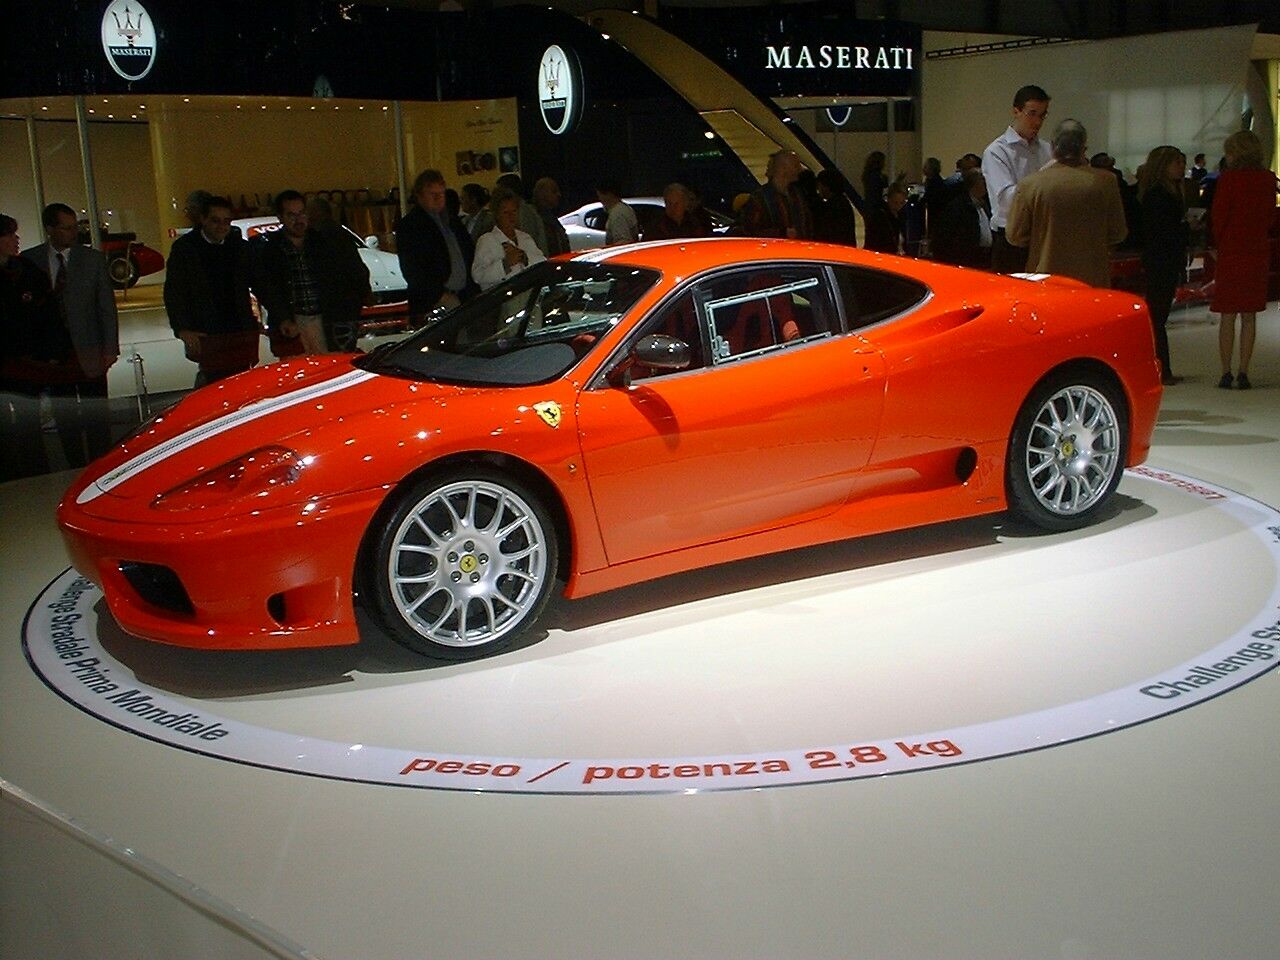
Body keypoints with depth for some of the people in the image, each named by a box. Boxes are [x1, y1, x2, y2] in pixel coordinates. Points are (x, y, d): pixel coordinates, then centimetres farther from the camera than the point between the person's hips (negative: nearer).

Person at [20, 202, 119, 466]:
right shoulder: (29, 260, 2)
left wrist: (110, 348, -5)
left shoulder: (93, 259, 0)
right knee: (64, 418, 8)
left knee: (97, 416, 3)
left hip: (88, 352, -1)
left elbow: (107, 306, 1)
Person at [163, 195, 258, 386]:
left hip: (240, 332, 3)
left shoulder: (240, 247, 12)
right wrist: (183, 329, -9)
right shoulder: (184, 247, 3)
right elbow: (173, 292, 0)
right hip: (205, 334, -3)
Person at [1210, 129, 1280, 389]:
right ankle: (1243, 373, 7)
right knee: (1249, 316, 8)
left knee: (1228, 316, 2)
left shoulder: (1228, 179, -11)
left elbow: (1218, 216, -7)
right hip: (1258, 251, 4)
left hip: (1231, 252, -4)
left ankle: (1226, 373, 2)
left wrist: (1219, 243, 7)